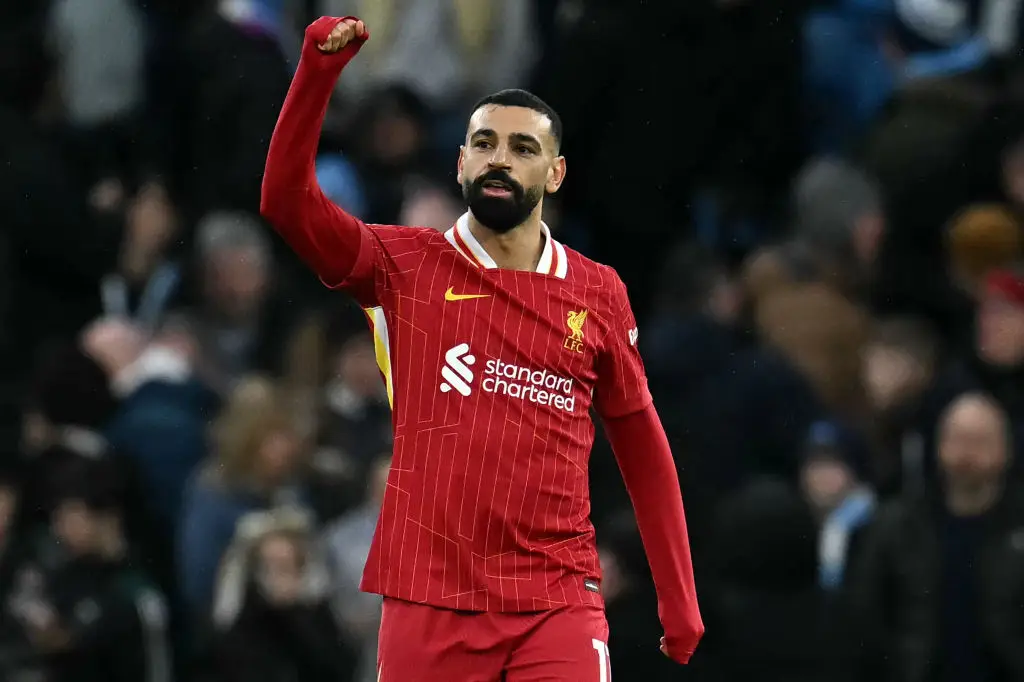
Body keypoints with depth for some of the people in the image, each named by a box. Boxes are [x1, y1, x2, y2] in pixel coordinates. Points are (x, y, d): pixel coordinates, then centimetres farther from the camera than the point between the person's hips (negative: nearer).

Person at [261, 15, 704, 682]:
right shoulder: (408, 265, 5)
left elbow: (642, 445, 14)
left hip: (557, 603, 0)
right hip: (428, 600, 0)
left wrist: (680, 601, 11)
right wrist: (318, 72, -19)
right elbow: (287, 201, -7)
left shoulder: (599, 294, 9)